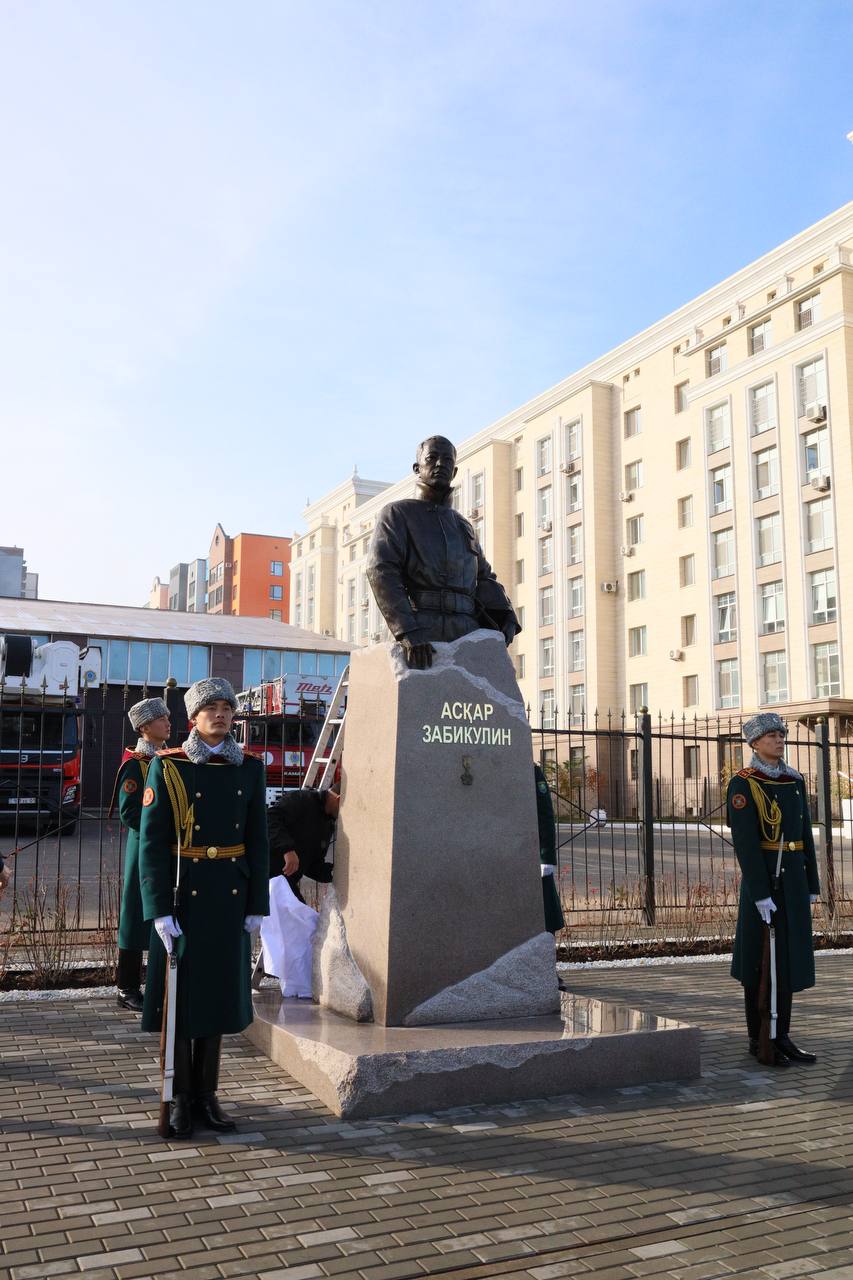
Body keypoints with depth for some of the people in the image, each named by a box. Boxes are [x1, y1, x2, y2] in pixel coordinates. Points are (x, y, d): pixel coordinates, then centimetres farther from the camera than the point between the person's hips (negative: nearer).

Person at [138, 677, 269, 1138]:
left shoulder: (249, 769, 5)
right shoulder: (168, 767, -5)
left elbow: (258, 841, 6)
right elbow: (152, 842, -9)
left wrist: (257, 905, 2)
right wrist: (160, 909, -14)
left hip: (230, 898, 3)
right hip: (183, 895, -3)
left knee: (219, 992, 11)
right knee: (180, 994, 5)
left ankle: (206, 1096, 24)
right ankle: (181, 1099, 19)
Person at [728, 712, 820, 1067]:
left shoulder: (794, 780, 11)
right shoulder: (742, 785, -11)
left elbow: (805, 834, 13)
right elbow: (745, 843, -16)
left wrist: (812, 884, 11)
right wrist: (760, 893, -20)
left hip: (794, 879, 7)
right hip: (762, 878, -7)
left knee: (789, 956, 10)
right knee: (761, 958, 1)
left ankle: (781, 1037, 20)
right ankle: (758, 1039, 12)